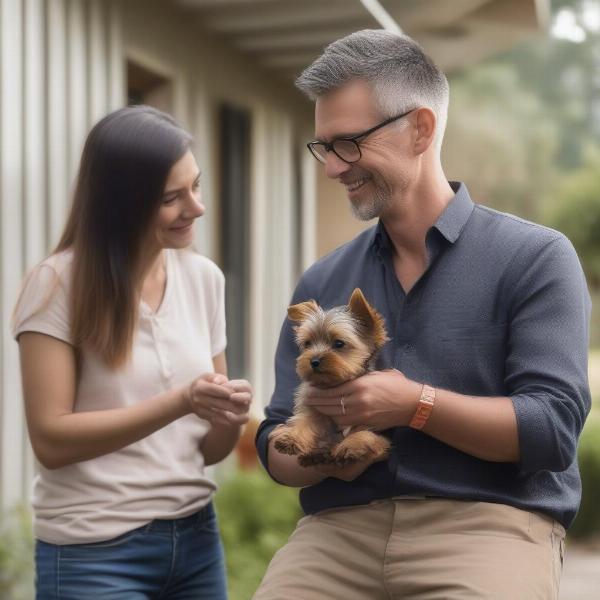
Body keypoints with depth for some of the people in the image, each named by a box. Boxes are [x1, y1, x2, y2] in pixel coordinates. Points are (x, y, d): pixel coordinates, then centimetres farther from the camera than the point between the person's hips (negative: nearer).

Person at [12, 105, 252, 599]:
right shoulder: (60, 283, -11)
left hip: (195, 538, 5)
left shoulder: (204, 277, 3)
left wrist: (231, 417, -14)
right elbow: (51, 439, -16)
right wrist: (179, 402, -23)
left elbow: (208, 450, 8)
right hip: (94, 551, -5)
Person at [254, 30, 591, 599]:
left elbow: (553, 427, -7)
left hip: (487, 523, -3)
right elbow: (275, 443, 13)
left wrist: (415, 404, -17)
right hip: (340, 526, 4)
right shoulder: (321, 283, 14)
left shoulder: (535, 258, 1)